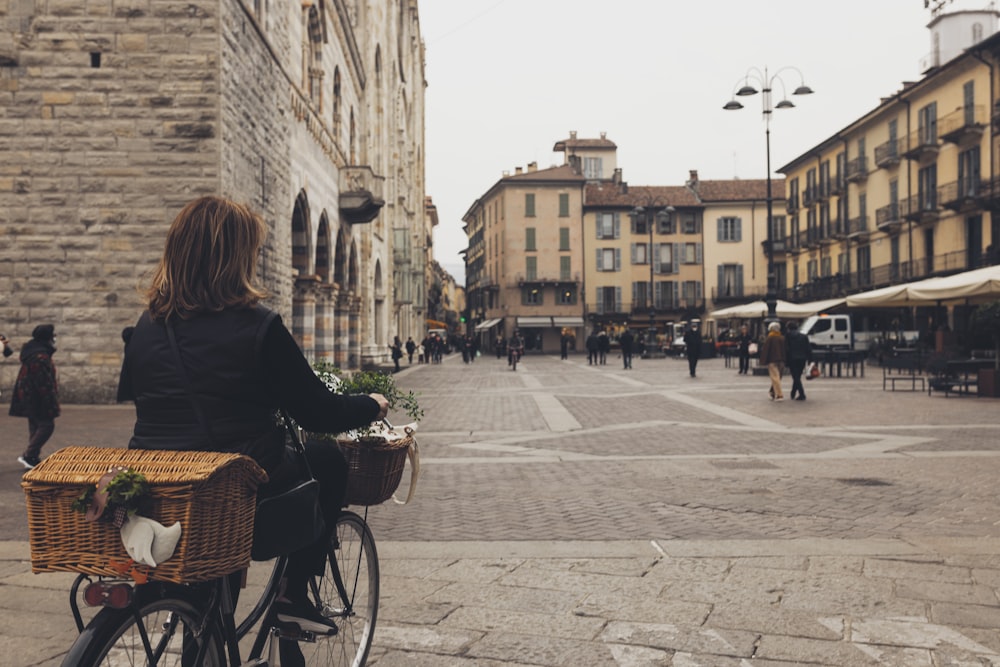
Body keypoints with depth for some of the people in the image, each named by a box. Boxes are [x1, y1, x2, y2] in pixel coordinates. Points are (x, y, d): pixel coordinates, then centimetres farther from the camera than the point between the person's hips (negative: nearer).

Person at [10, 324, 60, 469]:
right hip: (37, 397, -11)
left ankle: (34, 458, 18)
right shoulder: (41, 356, -22)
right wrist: (51, 401, -20)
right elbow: (44, 382, -24)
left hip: (29, 396, 11)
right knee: (47, 425, -6)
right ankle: (28, 456, -4)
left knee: (35, 426, 14)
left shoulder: (33, 350, 13)